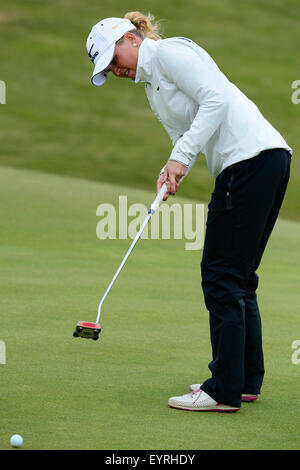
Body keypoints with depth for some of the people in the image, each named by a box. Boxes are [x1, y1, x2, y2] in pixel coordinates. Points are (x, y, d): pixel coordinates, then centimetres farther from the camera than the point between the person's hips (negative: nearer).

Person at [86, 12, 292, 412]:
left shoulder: (169, 52, -5)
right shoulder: (152, 84, 24)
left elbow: (216, 98, -16)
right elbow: (186, 138, 19)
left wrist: (180, 156, -17)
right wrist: (172, 172, -2)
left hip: (253, 156, -10)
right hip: (265, 163, 10)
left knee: (222, 275, -8)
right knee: (237, 277, 14)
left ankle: (225, 390, -6)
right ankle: (247, 380, 19)